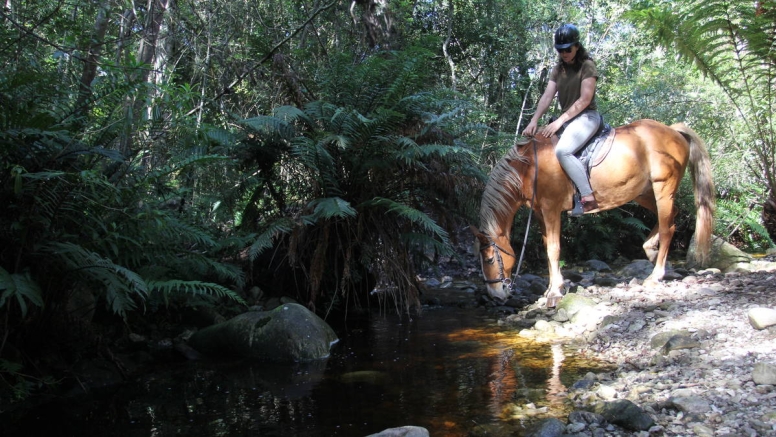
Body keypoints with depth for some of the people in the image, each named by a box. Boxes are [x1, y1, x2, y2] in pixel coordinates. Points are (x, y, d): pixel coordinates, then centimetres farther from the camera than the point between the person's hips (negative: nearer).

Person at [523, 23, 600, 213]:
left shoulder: (587, 66, -8)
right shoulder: (558, 69, 13)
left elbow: (584, 100, -15)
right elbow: (547, 96, 2)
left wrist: (559, 122, -19)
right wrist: (534, 121, -13)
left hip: (586, 117, -8)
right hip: (566, 118, 9)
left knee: (562, 150, -31)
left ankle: (589, 199, -29)